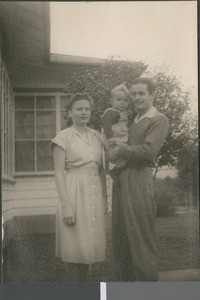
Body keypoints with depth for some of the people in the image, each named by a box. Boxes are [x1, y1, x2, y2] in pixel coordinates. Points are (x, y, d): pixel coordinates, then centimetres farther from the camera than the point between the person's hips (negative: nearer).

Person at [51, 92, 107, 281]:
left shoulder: (97, 137, 11)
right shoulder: (64, 137, -5)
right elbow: (59, 173, -10)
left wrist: (104, 198, 11)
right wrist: (66, 206, -17)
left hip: (95, 195, 5)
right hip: (74, 194, -5)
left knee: (89, 245, 10)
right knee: (75, 247, -2)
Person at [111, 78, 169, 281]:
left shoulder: (158, 120, -3)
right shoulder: (132, 119, 20)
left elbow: (148, 151, -15)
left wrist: (119, 150, -7)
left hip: (138, 181, -8)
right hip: (119, 180, 8)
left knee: (141, 236, -2)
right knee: (120, 235, 12)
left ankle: (146, 280, 9)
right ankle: (124, 278, 24)